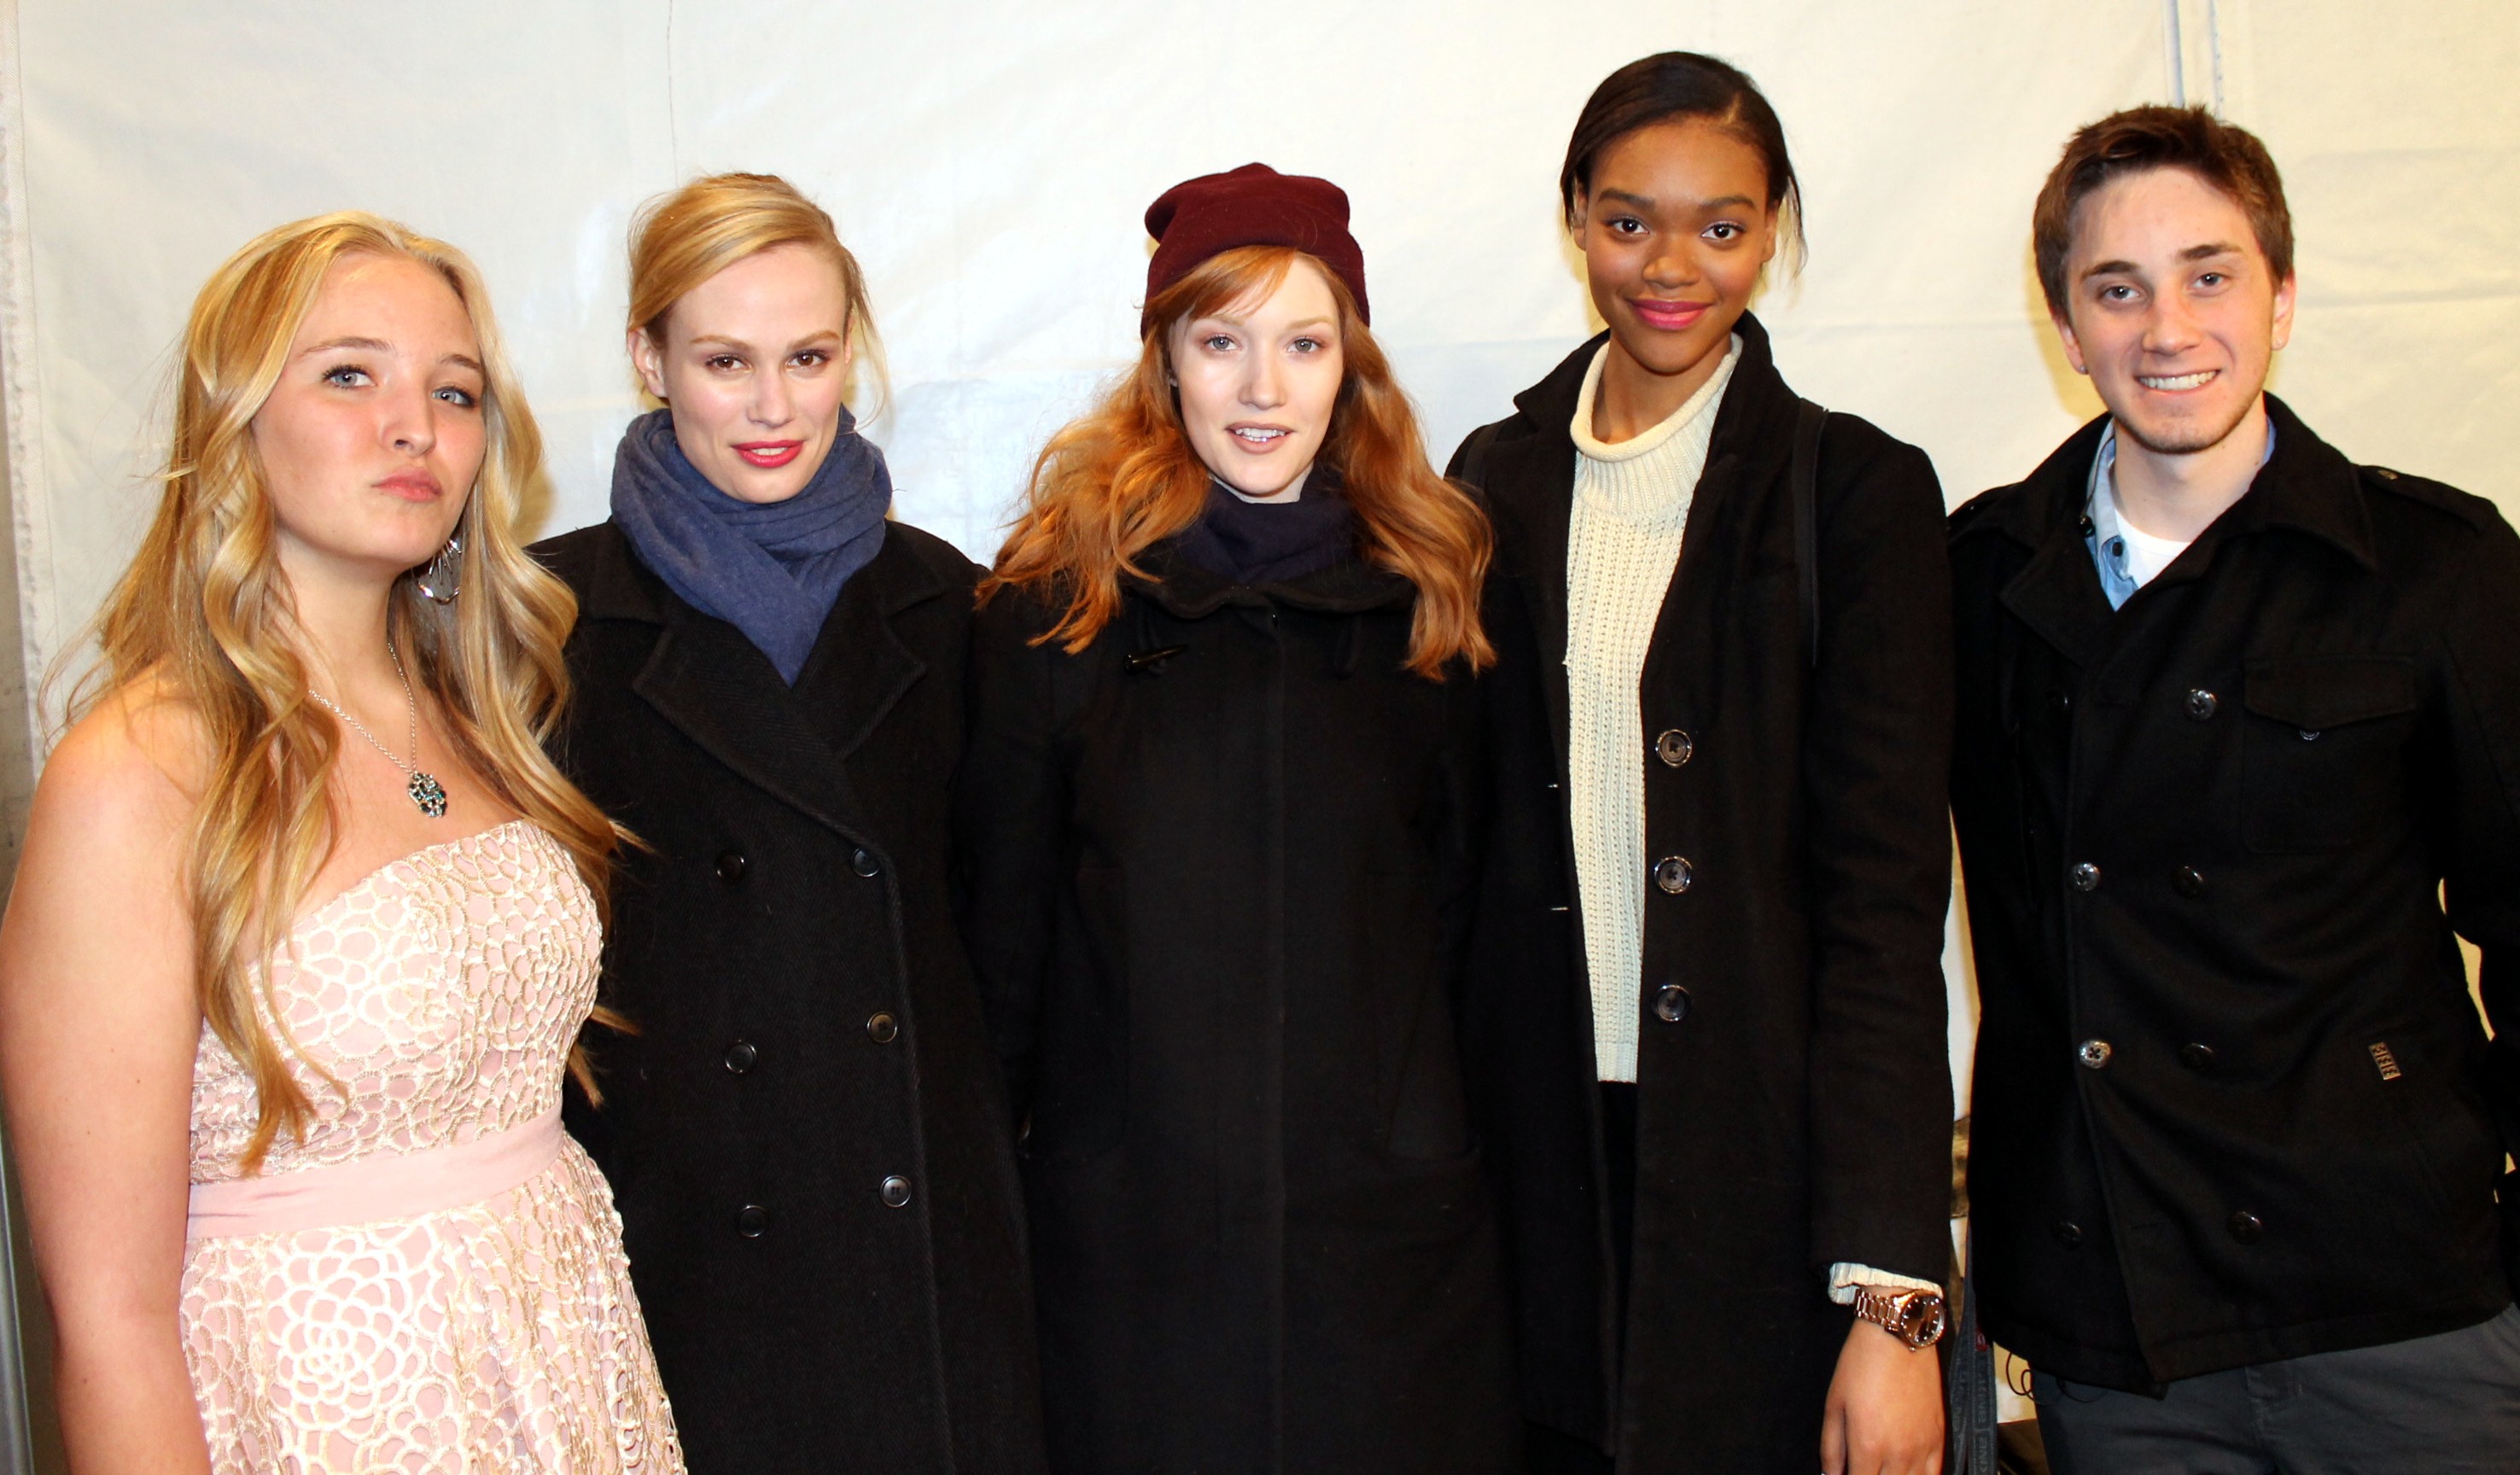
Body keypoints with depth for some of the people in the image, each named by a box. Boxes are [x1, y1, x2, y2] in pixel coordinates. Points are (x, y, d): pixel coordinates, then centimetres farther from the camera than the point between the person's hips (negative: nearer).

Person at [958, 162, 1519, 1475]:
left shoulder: (1422, 598, 3)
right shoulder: (1053, 606, -3)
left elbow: (1455, 910, 11)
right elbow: (1000, 926, 1)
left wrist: (1419, 1129, 9)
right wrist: (990, 1175, 2)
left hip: (1390, 1222, 2)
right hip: (1132, 1237, -1)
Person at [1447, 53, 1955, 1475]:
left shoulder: (1854, 490, -3)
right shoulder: (1499, 480, 8)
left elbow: (1887, 891, -8)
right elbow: (1476, 839, 11)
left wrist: (1893, 1300, -14)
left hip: (1769, 1156, -3)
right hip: (1547, 1147, 3)